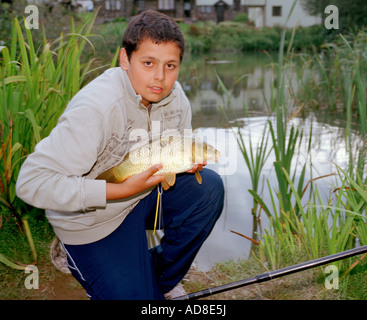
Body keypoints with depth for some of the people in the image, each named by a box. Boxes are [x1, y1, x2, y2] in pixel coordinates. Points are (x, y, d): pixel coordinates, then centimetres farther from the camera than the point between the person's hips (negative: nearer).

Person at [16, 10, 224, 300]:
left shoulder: (175, 97, -7)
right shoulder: (95, 107, -31)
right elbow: (31, 183, -34)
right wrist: (123, 190, -36)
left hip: (146, 193, 7)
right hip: (93, 218, -6)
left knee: (209, 187, -14)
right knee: (139, 297, -6)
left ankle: (162, 277, 5)